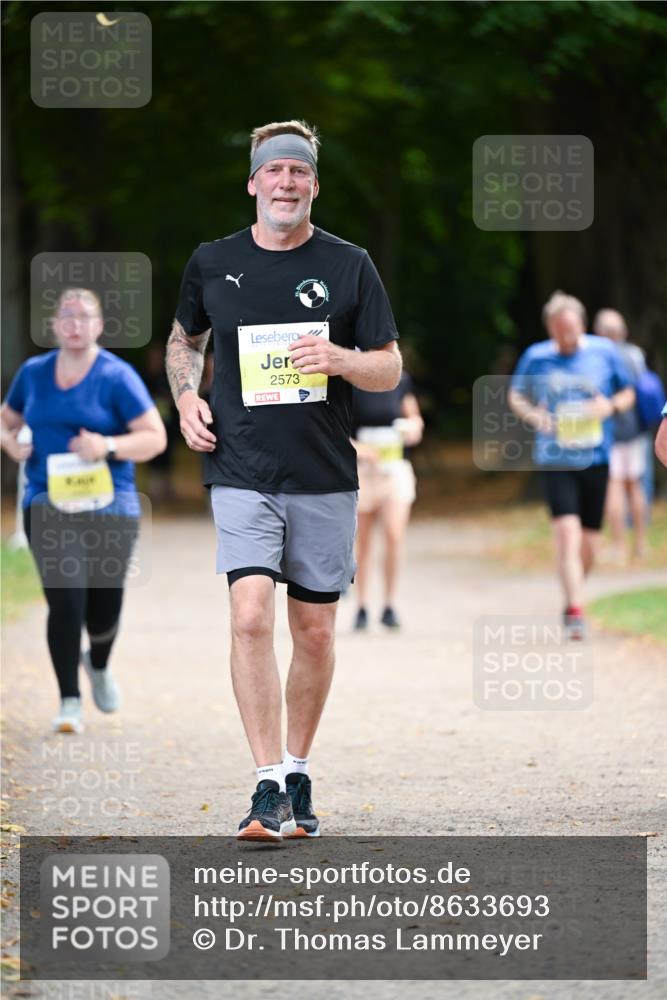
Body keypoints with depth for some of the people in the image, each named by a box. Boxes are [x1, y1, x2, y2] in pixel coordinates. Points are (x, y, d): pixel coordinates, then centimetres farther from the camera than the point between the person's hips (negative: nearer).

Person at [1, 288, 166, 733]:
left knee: (104, 608, 6)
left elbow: (155, 438, -6)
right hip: (48, 506, 1)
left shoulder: (118, 377, -4)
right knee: (65, 600, -14)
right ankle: (70, 701, -4)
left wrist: (107, 446, -21)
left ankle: (99, 664, 42)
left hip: (109, 507, -1)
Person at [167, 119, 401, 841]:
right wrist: (186, 398, 5)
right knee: (251, 618, -16)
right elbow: (184, 339, 23)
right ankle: (268, 788, -16)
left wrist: (340, 359, -15)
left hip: (325, 480, 1)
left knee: (315, 633, 6)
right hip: (241, 475, -1)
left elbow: (390, 368, 6)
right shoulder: (212, 263, 5)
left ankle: (298, 776, 22)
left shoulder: (348, 266, 3)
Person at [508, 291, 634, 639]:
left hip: (596, 458, 2)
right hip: (555, 461, -2)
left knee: (589, 542, 7)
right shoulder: (536, 357, 0)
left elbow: (628, 393, 11)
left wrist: (611, 405, -11)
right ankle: (575, 610, -19)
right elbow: (515, 395, 13)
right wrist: (531, 414, -8)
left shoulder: (604, 352, 1)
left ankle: (571, 600, 31)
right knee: (566, 530, -18)